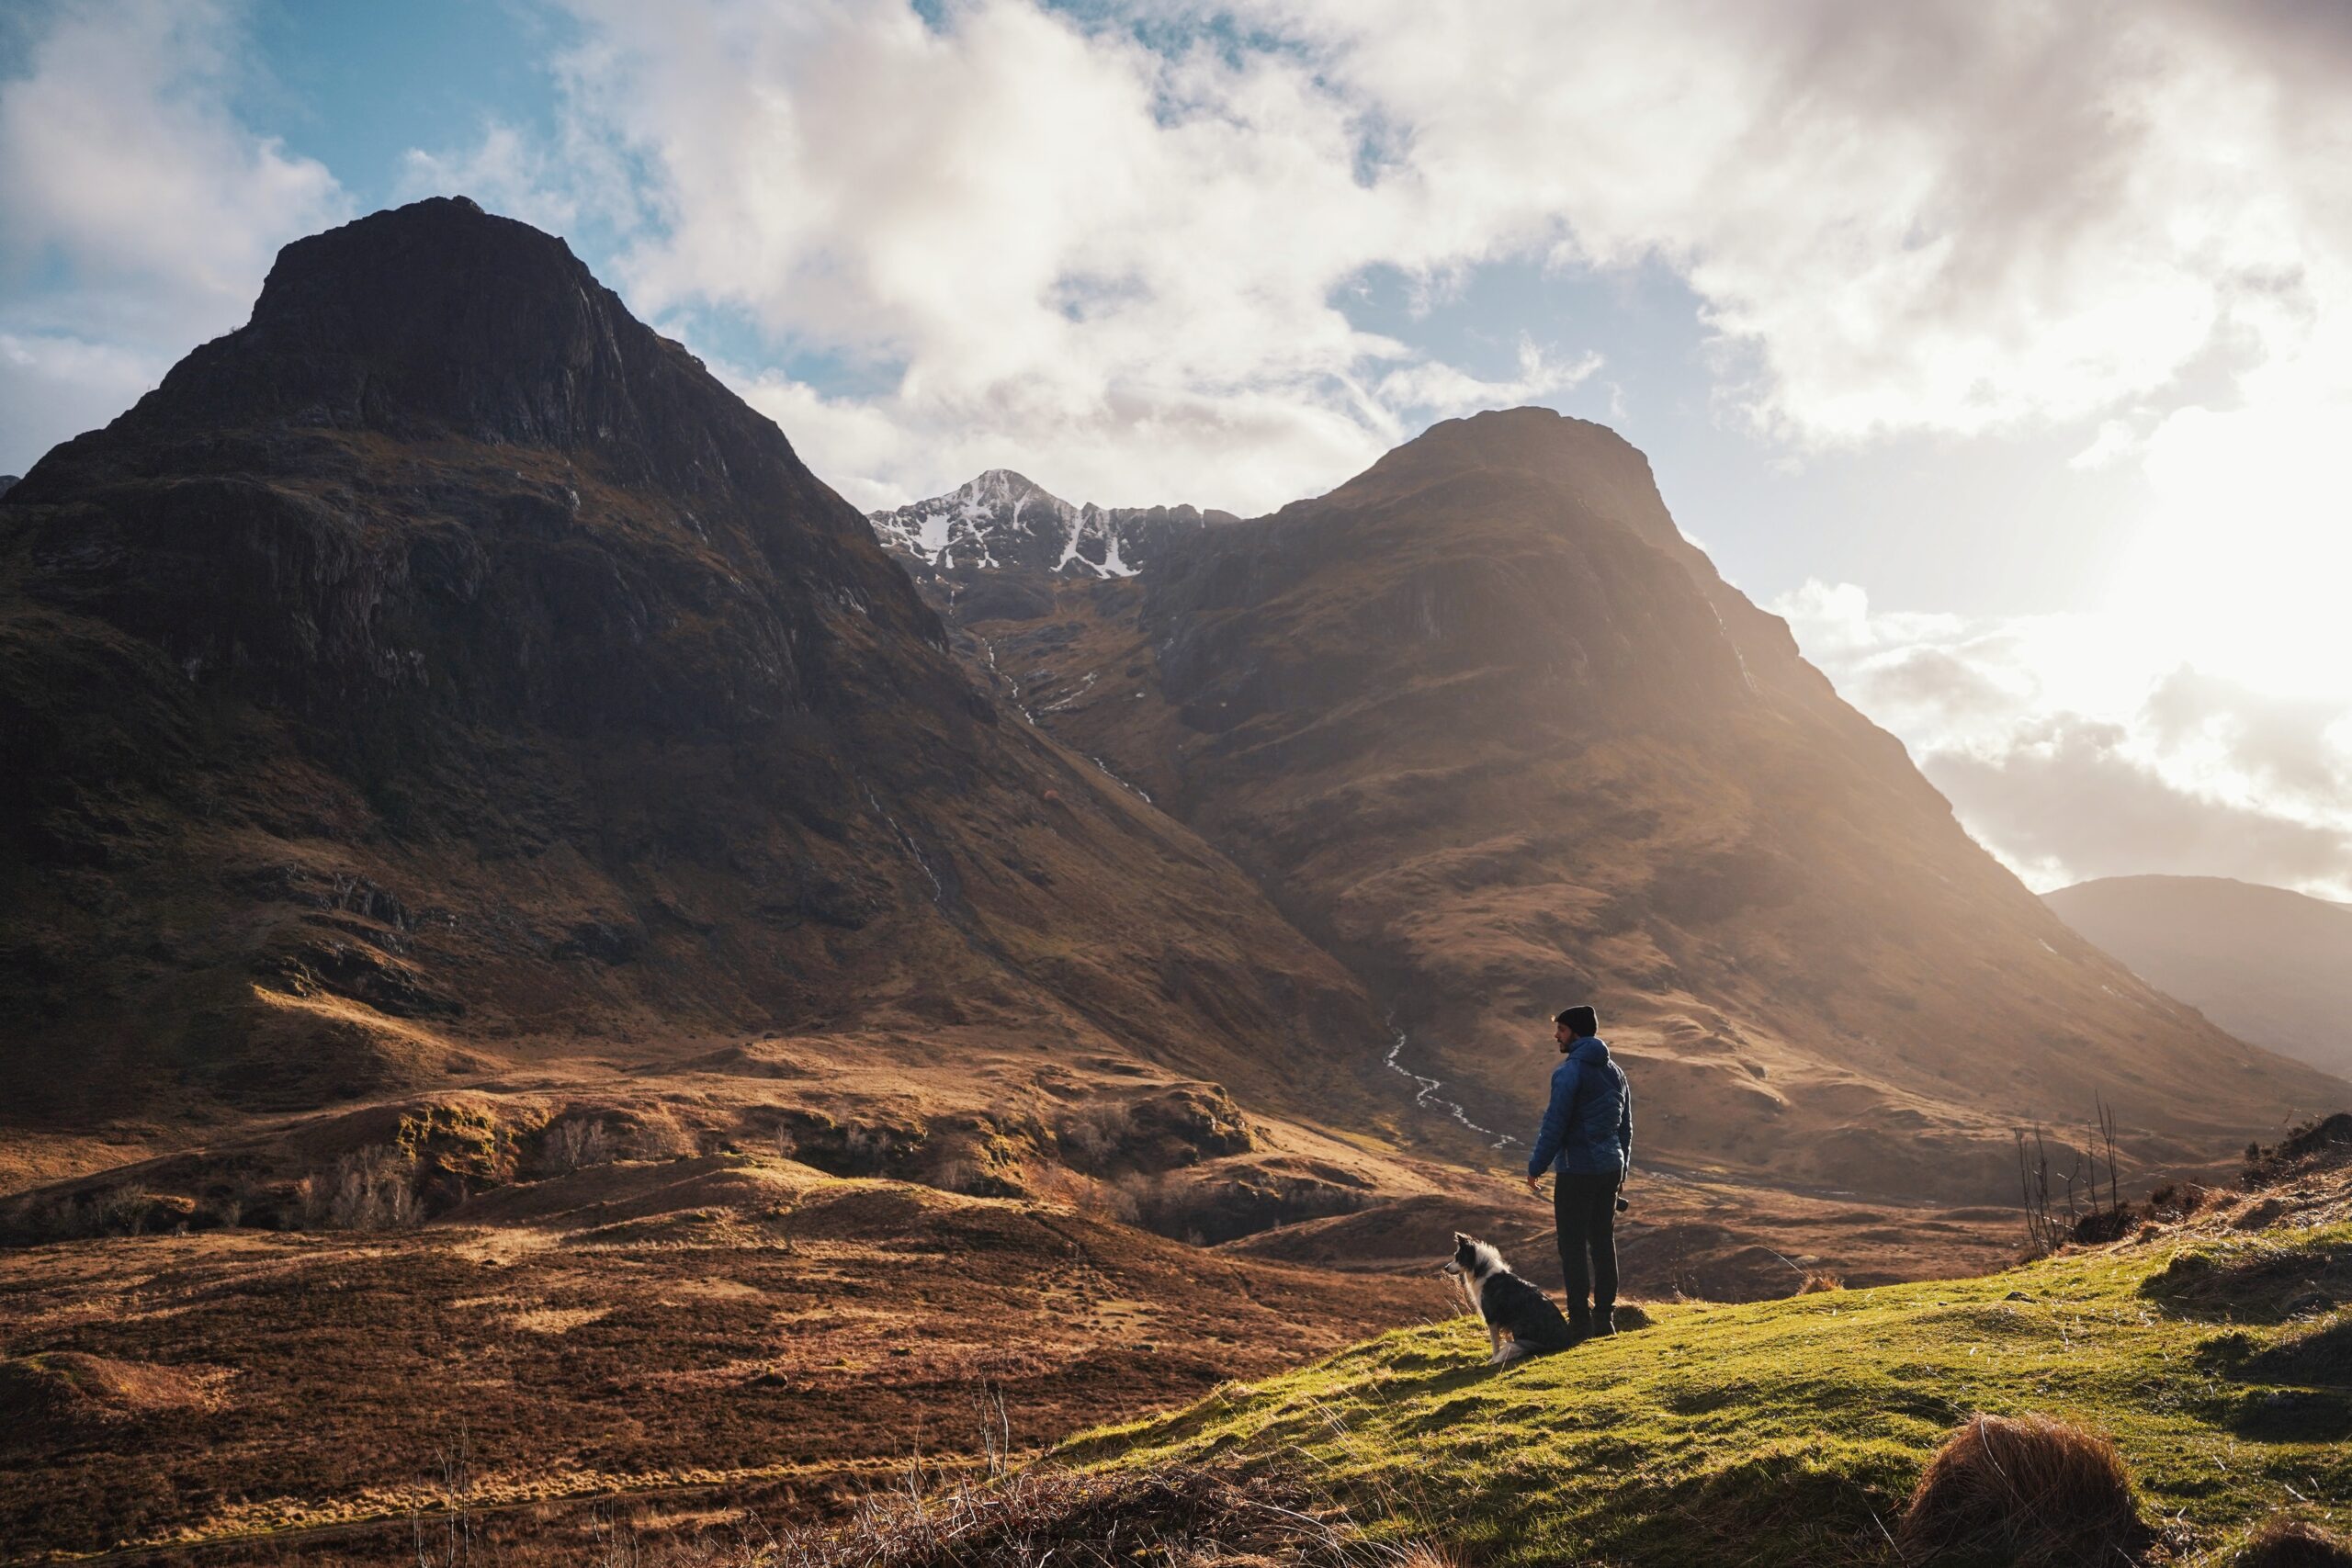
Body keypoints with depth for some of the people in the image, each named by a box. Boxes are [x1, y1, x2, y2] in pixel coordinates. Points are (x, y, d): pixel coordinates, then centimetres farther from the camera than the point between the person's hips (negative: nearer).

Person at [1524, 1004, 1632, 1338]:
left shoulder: (1570, 1072, -14)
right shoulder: (1615, 1072, 12)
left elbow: (1555, 1125, -17)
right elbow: (1626, 1126, 17)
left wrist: (1536, 1167, -9)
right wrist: (1621, 1170, 23)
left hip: (1576, 1170, -8)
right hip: (1610, 1169, 8)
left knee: (1573, 1245, -2)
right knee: (1603, 1242, 13)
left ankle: (1580, 1320, -2)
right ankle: (1604, 1317, 15)